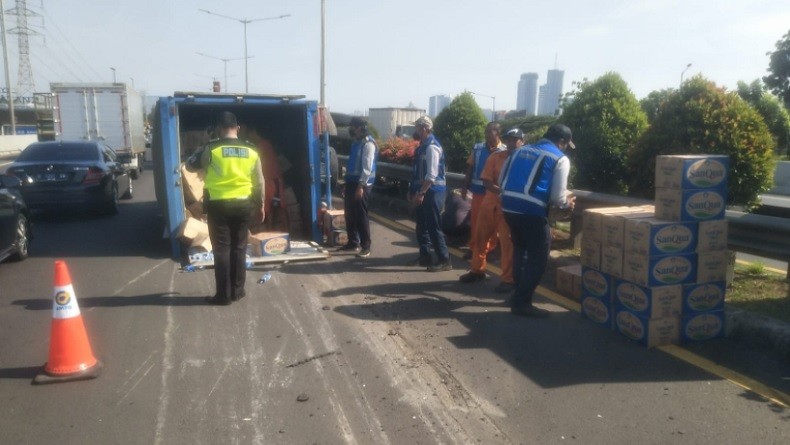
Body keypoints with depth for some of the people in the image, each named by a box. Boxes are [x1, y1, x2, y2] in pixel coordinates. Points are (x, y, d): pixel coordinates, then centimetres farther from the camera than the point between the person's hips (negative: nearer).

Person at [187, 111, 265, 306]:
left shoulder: (211, 149, -7)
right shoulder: (251, 151, 3)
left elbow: (190, 165, 9)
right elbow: (259, 182, 7)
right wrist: (260, 206, 17)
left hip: (218, 205, -3)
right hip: (243, 204, 3)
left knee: (222, 249, 3)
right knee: (239, 248, 11)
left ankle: (223, 295, 8)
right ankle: (237, 291, 19)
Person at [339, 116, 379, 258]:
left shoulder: (368, 144, -13)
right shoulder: (356, 142, 15)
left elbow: (367, 167, -19)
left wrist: (361, 186, -24)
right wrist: (347, 184, 19)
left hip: (361, 184, -9)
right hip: (352, 182, 9)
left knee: (361, 216, -4)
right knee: (349, 214, 13)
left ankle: (365, 247, 3)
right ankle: (353, 243, 25)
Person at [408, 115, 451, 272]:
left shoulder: (431, 147, -18)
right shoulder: (423, 146, 12)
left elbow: (432, 175, -24)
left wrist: (421, 193, -23)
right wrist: (413, 190, 19)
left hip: (432, 192, -10)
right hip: (425, 191, 10)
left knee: (433, 226, -5)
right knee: (422, 225, 16)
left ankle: (444, 260, 3)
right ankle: (425, 256, 27)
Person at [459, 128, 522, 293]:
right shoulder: (495, 157, 3)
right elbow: (486, 181, -3)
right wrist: (500, 190, -20)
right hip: (490, 203, 4)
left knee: (507, 243, -2)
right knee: (480, 237, 13)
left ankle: (508, 279, 8)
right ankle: (477, 270, 30)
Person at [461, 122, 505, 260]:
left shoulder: (504, 151, -6)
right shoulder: (477, 147, 3)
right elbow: (470, 167, 7)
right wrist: (465, 186, 5)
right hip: (477, 190, 3)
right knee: (475, 220, 10)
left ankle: (489, 250, 18)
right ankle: (473, 247, 22)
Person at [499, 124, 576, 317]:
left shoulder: (522, 150, 17)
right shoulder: (560, 159, 1)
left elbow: (502, 180, 17)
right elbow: (557, 197, -5)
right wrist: (567, 204, 16)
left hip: (508, 205, 7)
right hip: (532, 210, -7)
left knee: (520, 250, 25)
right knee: (538, 257, 8)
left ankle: (519, 295, 36)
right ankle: (522, 303, 11)